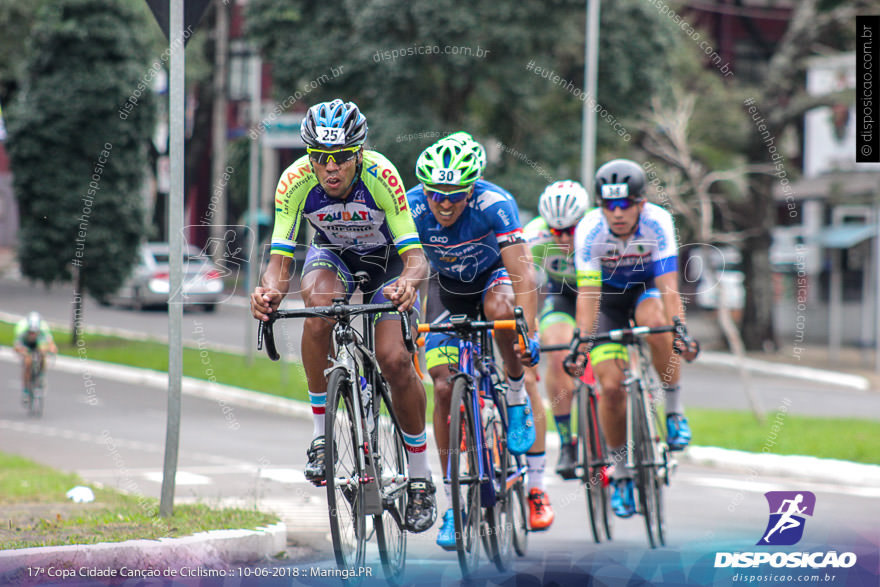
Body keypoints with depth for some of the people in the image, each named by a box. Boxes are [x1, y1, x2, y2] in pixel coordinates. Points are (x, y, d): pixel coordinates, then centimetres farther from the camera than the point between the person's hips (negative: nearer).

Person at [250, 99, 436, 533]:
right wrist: (270, 291, -51)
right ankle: (321, 432, -21)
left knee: (394, 359, -20)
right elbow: (280, 260, -29)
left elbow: (415, 256, -35)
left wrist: (407, 283, -57)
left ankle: (420, 477, 0)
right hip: (333, 256, 1)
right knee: (319, 303, -34)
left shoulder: (381, 176, -34)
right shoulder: (296, 181, -29)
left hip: (388, 262, -1)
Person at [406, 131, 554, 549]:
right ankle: (454, 505, 0)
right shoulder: (411, 209, -28)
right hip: (447, 288, 2)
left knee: (500, 308, -38)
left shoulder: (494, 204, -33)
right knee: (444, 386, -10)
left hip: (494, 276, -2)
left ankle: (516, 398, -11)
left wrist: (528, 334, -47)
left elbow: (522, 272, -38)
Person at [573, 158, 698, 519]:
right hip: (610, 296, 1)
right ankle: (621, 472, 5)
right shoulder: (589, 231, -28)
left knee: (654, 322, -37)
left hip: (648, 289, -1)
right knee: (611, 385, -14)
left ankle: (674, 409, -17)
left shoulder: (657, 223, -29)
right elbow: (587, 293, -31)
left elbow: (668, 285, -35)